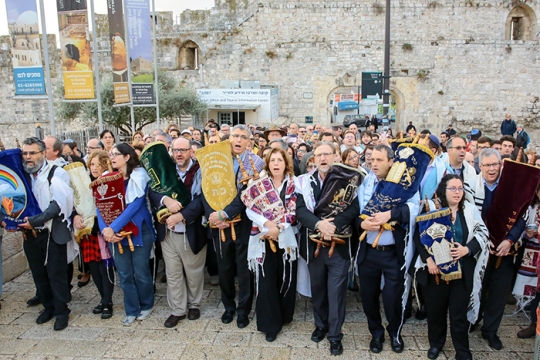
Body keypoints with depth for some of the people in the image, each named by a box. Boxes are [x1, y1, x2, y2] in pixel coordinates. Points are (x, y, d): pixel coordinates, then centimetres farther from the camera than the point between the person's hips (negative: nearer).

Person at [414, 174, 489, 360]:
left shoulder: (471, 210, 4)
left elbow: (482, 234, 2)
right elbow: (419, 236, -4)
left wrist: (467, 249, -15)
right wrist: (428, 259, -15)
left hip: (462, 271, 1)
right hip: (435, 269, 0)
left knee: (459, 313, 5)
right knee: (435, 310, 12)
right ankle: (435, 343, 34)